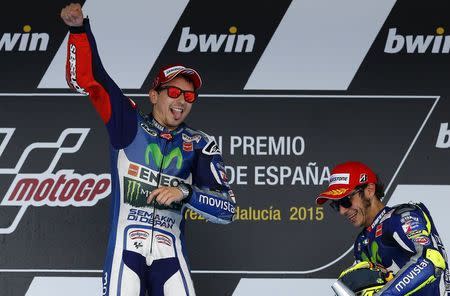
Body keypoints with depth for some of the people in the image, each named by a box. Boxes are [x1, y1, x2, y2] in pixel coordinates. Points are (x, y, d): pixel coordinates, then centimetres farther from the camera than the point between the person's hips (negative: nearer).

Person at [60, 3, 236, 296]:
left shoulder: (201, 145, 9)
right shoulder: (129, 123, 9)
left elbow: (227, 208, 0)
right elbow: (86, 79, 3)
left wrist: (185, 193, -17)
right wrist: (80, 29, -11)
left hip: (170, 255, 1)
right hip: (126, 249, -1)